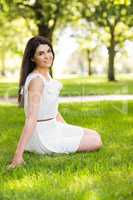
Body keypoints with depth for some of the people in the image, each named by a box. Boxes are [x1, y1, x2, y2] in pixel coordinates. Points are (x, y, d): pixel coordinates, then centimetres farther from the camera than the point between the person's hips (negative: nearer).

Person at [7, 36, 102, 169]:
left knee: (95, 135, 19)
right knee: (96, 142, -2)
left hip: (53, 127, 9)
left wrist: (69, 130, 22)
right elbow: (31, 118, -31)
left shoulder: (46, 75, 6)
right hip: (42, 136, -9)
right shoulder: (36, 80, -23)